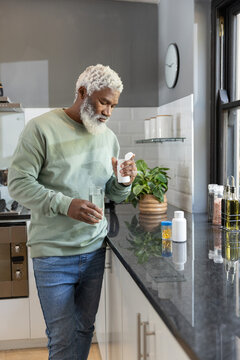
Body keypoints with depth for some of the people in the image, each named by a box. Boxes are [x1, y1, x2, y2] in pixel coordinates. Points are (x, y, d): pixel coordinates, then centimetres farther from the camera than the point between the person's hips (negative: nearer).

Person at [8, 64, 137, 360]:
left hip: (94, 250, 5)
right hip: (53, 255, -5)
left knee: (85, 329, 16)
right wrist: (65, 204, -24)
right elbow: (18, 183, -12)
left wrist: (124, 182, -7)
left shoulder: (108, 137, 10)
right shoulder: (42, 128, -7)